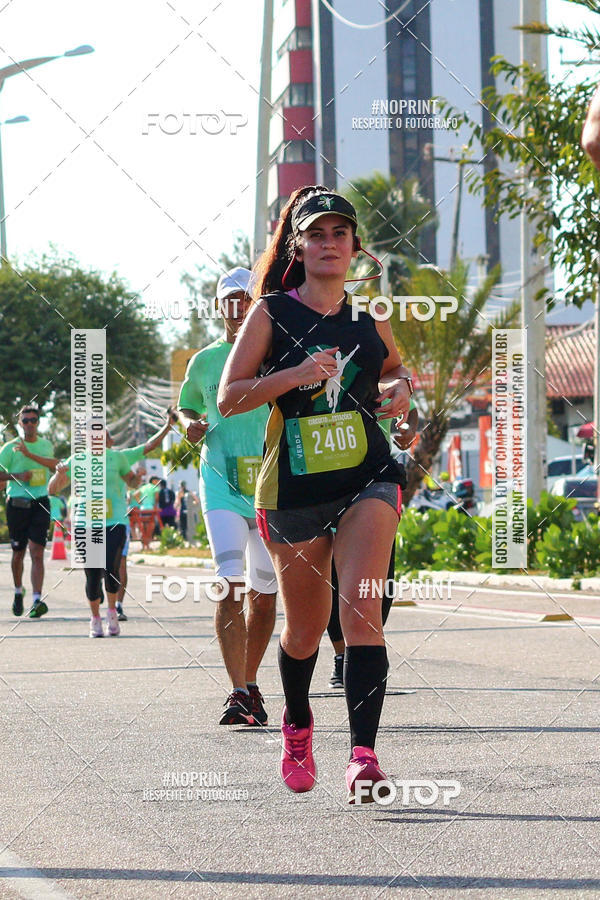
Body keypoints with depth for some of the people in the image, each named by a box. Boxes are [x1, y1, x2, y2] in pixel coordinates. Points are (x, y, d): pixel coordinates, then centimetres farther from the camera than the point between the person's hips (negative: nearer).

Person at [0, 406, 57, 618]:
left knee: (37, 552, -13)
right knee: (18, 553, 11)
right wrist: (17, 476, -15)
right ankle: (18, 591, 37)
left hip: (40, 504, 0)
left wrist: (29, 453, -22)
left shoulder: (46, 445, 9)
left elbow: (53, 464, -10)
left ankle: (37, 601, -21)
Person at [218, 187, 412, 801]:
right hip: (294, 487, -1)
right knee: (304, 626, 11)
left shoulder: (367, 317, 9)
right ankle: (297, 725, 42)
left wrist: (399, 389, 5)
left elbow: (395, 368, 28)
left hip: (368, 479, 1)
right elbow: (227, 398, -5)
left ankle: (363, 756, -25)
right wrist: (295, 375, -18)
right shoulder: (272, 314, 0)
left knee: (359, 607, -18)